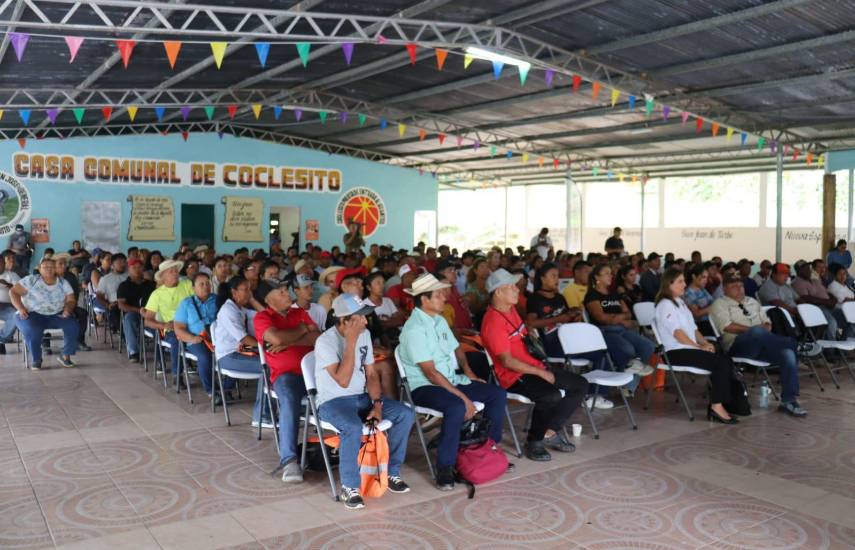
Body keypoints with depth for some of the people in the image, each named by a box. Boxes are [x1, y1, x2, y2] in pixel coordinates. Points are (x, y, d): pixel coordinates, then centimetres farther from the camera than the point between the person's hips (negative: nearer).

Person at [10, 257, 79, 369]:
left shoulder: (63, 283, 5)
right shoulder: (31, 280, -2)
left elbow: (71, 300, 3)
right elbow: (13, 292, -2)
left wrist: (67, 309, -19)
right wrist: (20, 308, -15)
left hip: (57, 315, 3)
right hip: (33, 314, -2)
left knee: (73, 326, -24)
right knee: (32, 330, -36)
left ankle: (65, 356, -6)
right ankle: (36, 359, -12)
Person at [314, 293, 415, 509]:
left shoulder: (364, 334, 2)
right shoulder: (325, 342, -19)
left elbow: (371, 374, 7)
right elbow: (343, 381, -27)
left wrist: (377, 403, -8)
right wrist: (351, 342, -28)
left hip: (362, 397, 7)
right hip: (333, 401, -6)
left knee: (406, 414, -11)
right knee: (353, 427, -37)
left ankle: (391, 472, 5)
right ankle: (350, 487, -17)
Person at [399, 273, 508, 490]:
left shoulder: (440, 321, 10)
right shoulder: (415, 329, -19)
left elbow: (456, 349, 23)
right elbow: (430, 373, -23)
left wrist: (468, 371, 3)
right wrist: (463, 396, -24)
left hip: (451, 380, 9)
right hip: (424, 387, -9)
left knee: (497, 394, -1)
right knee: (457, 407, -37)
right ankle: (445, 468, -23)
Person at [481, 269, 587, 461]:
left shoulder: (511, 310, 10)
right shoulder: (493, 321, -20)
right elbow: (507, 361, -22)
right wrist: (541, 373, -18)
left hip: (534, 366, 10)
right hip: (514, 376, -10)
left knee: (580, 385, 3)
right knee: (551, 396, -35)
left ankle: (550, 432, 4)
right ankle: (534, 441, -10)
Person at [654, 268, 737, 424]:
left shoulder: (680, 302, 23)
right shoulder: (665, 305, -7)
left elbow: (693, 328, 21)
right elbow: (677, 333, -14)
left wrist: (705, 343, 4)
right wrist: (699, 347, -13)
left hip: (690, 349, 9)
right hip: (677, 352, -9)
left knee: (726, 361, -13)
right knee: (721, 363, -21)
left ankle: (717, 405, -15)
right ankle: (717, 406, -15)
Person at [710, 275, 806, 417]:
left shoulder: (752, 302, 29)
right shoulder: (720, 304, 9)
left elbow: (766, 322, 23)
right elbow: (727, 327, -7)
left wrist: (766, 327, -1)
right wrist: (752, 329, -9)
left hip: (762, 346, 6)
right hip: (738, 346, -6)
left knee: (788, 354, -22)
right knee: (757, 332, -39)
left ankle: (789, 401, -20)